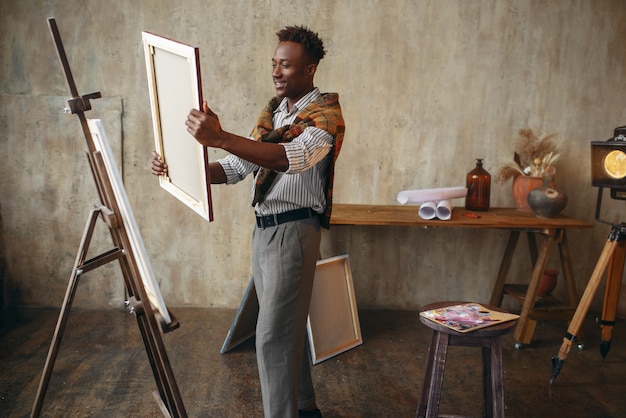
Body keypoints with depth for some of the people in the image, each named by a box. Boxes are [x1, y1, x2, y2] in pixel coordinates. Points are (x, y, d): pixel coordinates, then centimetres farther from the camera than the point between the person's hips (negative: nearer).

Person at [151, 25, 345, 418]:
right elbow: (238, 167, 10)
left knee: (273, 336, -8)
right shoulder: (273, 111, 14)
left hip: (294, 230, -8)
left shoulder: (326, 112, -10)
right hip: (264, 227, 8)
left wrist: (221, 138, -42)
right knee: (288, 328, 17)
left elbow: (292, 158, -31)